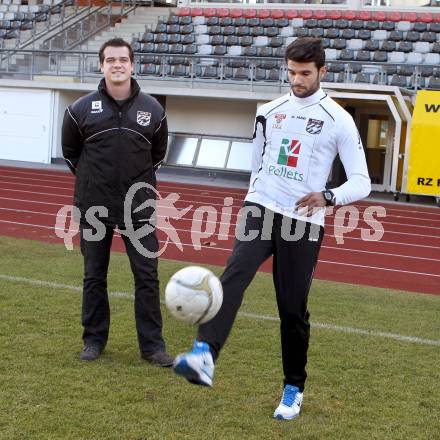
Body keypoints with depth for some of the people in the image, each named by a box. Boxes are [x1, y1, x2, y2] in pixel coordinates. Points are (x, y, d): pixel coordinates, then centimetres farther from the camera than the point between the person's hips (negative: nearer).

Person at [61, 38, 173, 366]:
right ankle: (94, 340, 23)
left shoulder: (152, 109, 1)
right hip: (93, 207, 0)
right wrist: (91, 179, 11)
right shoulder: (82, 109, -3)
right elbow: (70, 151, 12)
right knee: (94, 277, 9)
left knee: (147, 276, -1)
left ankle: (152, 345, 8)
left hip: (138, 208, 0)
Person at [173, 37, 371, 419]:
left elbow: (362, 182, -4)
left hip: (302, 224, -2)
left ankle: (294, 388, 23)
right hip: (260, 211, 2)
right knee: (234, 275, -25)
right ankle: (204, 357, -43)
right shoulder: (270, 111, 10)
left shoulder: (338, 120, -3)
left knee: (293, 309, 3)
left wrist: (328, 197, -23)